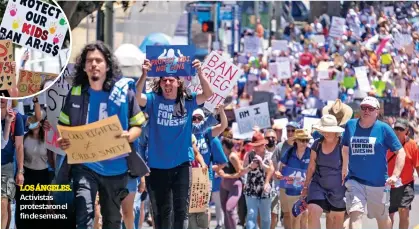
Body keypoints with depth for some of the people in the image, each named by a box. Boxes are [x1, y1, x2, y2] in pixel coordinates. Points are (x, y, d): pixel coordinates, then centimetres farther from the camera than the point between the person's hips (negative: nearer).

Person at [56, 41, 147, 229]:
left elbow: (138, 125, 2)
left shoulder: (123, 91, -4)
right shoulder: (75, 93, 1)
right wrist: (62, 141, -11)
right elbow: (64, 126, 12)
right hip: (85, 165, -1)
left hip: (115, 166, 1)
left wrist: (128, 136, -20)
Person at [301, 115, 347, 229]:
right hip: (319, 185, 3)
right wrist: (306, 186, 13)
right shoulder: (317, 144, 1)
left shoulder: (343, 145, -11)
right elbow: (311, 167, 10)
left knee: (338, 217, 9)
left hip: (338, 189, -3)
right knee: (313, 212, -17)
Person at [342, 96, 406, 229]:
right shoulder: (350, 125, 1)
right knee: (355, 213, -20)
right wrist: (344, 167, 19)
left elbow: (400, 152, -4)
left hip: (378, 182, 0)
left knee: (382, 218, 16)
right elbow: (345, 148, 19)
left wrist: (395, 175, -13)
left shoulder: (383, 129, -6)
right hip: (355, 181, 0)